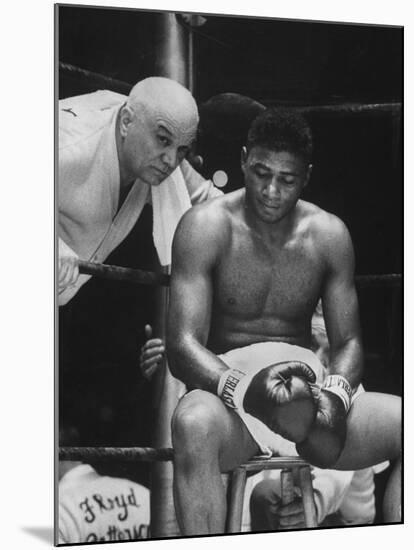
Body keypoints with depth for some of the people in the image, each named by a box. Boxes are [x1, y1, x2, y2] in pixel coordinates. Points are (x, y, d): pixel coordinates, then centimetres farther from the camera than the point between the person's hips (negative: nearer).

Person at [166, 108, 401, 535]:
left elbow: (348, 341, 7)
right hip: (226, 383, -4)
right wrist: (244, 390, -33)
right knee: (193, 424, -39)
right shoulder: (205, 227, -5)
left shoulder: (329, 235, 7)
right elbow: (182, 346, -13)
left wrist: (335, 394, -17)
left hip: (308, 386, 4)